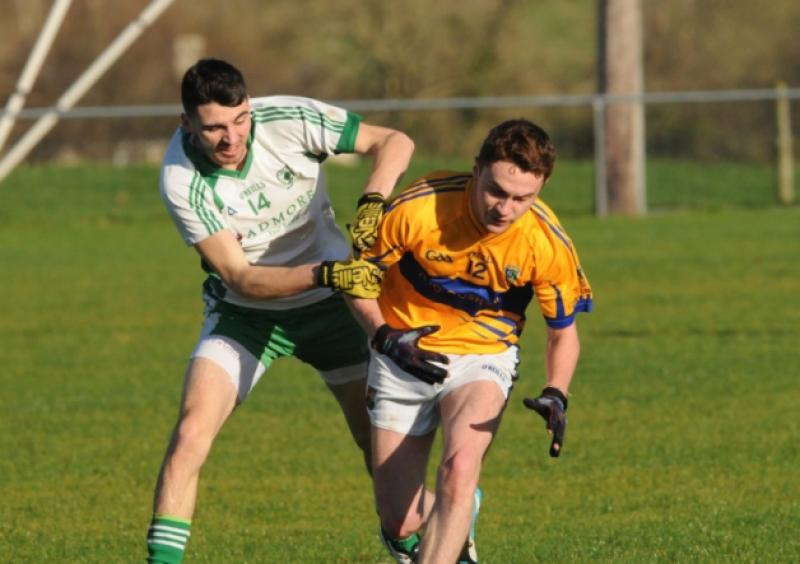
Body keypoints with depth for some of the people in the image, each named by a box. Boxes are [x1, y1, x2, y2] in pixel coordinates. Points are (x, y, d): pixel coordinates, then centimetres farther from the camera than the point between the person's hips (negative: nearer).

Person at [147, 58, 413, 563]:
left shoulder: (290, 120, -21)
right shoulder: (183, 182, -24)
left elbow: (394, 142, -11)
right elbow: (239, 277, -24)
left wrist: (373, 201, -31)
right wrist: (325, 274, -38)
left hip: (329, 304, 1)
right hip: (244, 314, -1)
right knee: (191, 432, -20)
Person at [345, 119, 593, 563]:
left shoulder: (548, 244, -18)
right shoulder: (418, 209, -23)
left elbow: (563, 331, -1)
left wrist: (556, 395, -19)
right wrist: (384, 335, -20)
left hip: (483, 356, 0)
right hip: (404, 353, 0)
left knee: (459, 470, -31)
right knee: (401, 524, 0)